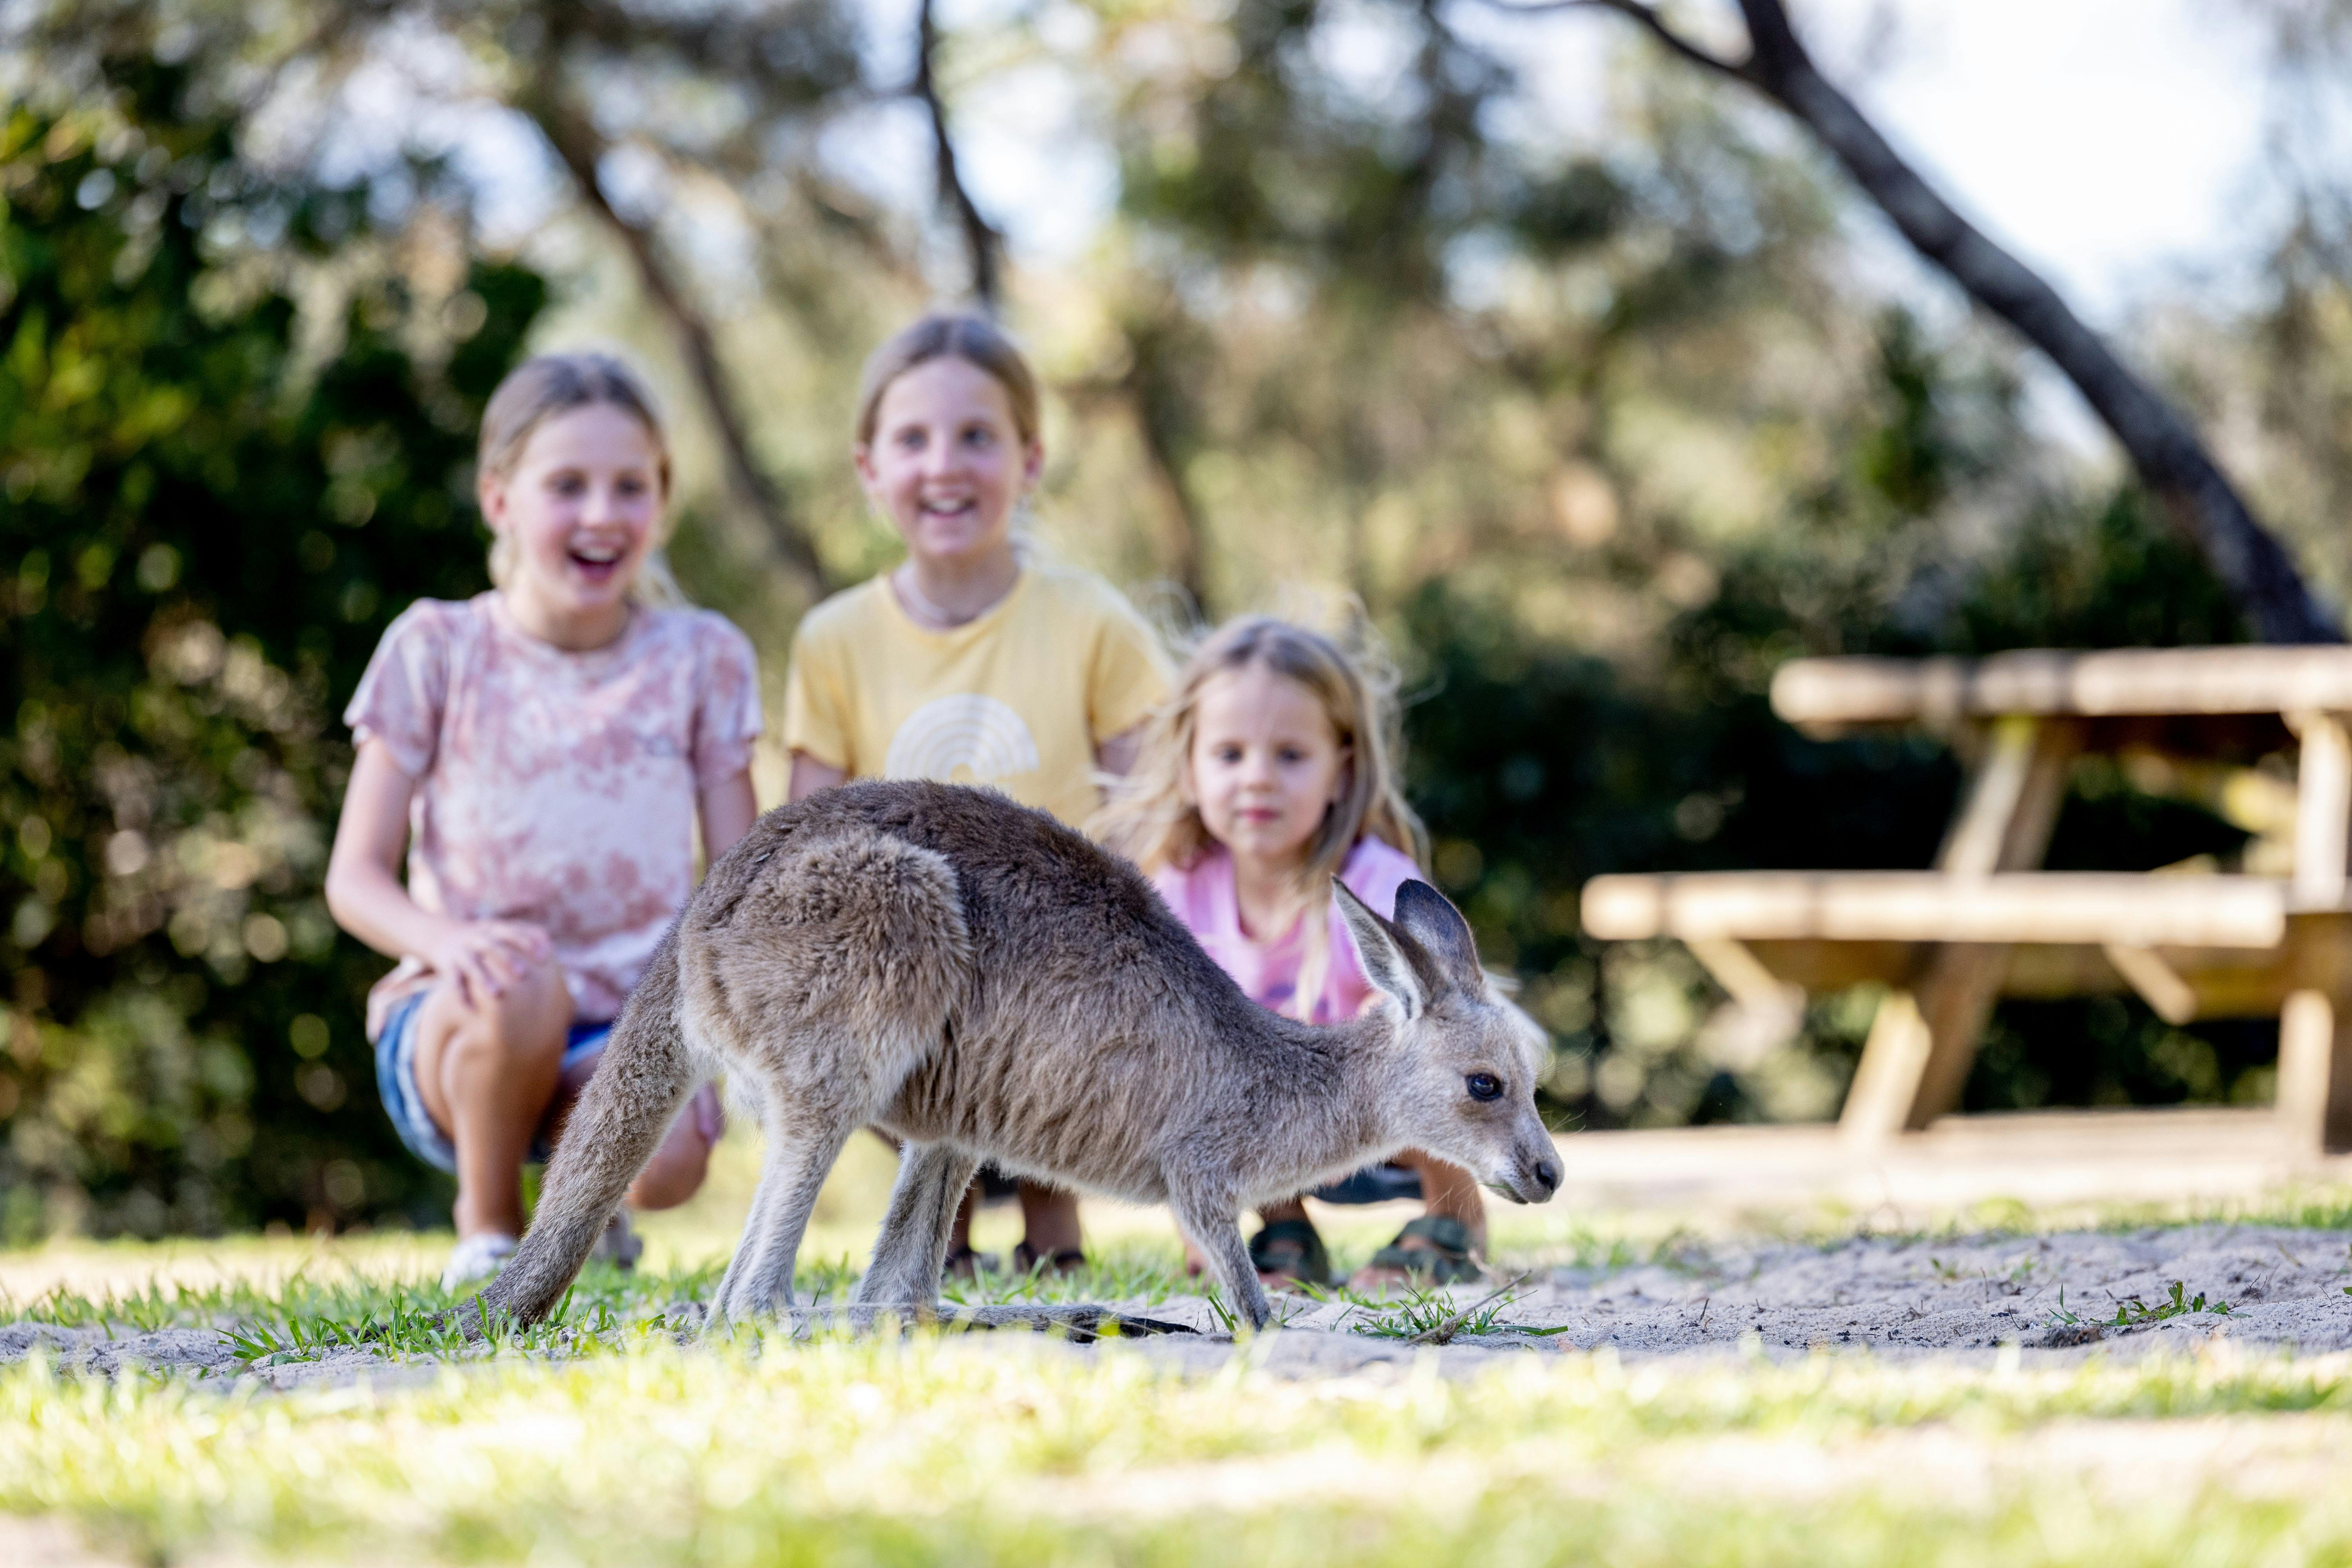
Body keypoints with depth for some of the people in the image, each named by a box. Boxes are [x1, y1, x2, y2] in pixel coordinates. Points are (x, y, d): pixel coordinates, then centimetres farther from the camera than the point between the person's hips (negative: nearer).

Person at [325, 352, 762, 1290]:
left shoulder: (701, 660, 6)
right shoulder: (437, 651, 1)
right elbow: (355, 877, -1)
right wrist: (448, 939, -24)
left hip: (626, 1023, 1)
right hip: (451, 1031, -1)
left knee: (663, 1161, -33)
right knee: (521, 987, -38)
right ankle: (487, 1229, -8)